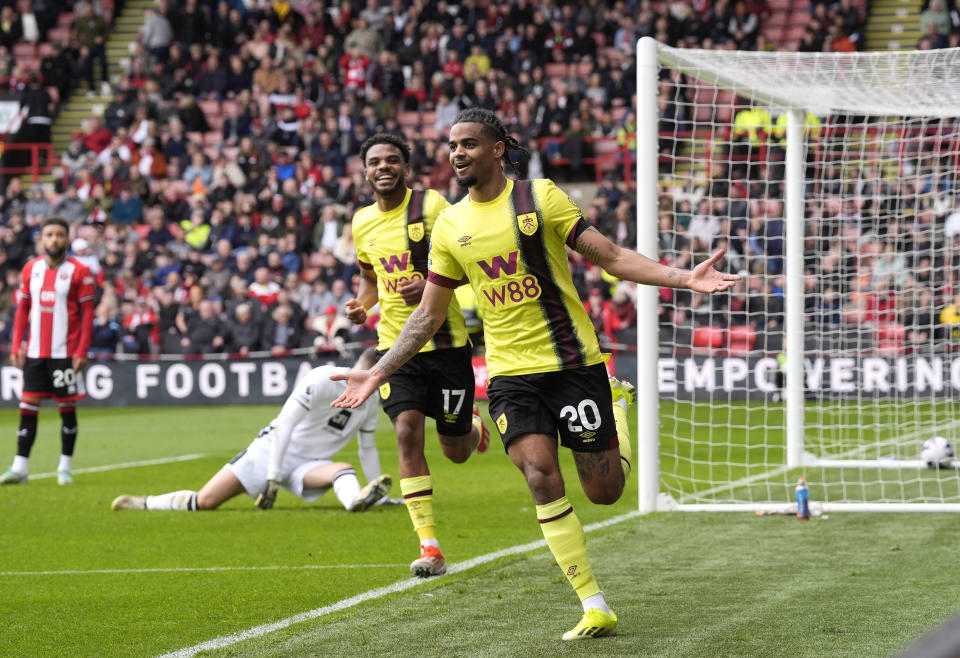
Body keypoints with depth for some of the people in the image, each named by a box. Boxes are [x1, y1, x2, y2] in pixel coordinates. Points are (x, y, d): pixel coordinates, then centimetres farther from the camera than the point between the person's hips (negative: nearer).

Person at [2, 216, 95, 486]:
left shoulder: (79, 271, -4)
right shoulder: (30, 269, 8)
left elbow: (87, 314, -4)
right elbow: (23, 310, 12)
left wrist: (82, 352, -12)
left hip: (65, 352, -3)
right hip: (35, 351, 3)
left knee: (67, 408, 2)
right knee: (28, 406, -1)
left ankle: (65, 468, 12)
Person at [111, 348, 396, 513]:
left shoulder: (369, 402, 4)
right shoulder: (323, 379, -18)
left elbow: (368, 449, 16)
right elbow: (285, 423, -20)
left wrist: (380, 495, 14)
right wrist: (274, 476, -23)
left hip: (308, 464, 4)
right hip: (273, 450, -4)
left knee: (343, 470, -31)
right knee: (205, 502, -9)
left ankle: (357, 500, -64)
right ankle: (143, 504, 12)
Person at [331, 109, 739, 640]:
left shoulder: (539, 197, -4)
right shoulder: (450, 225, 5)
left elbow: (610, 257, -4)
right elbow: (427, 315, 13)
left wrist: (685, 278, -14)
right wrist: (378, 372, 7)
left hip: (572, 361, -2)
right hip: (510, 372, 2)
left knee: (604, 491, 1)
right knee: (542, 481, -15)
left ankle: (617, 402, 35)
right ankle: (593, 606, -8)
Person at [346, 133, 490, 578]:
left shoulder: (432, 207, -9)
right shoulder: (362, 223, 7)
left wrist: (431, 286, -24)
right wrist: (361, 304, 3)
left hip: (445, 342, -3)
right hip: (395, 344, 3)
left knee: (456, 452, 6)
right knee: (408, 433, -16)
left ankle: (472, 427, 46)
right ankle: (430, 547, -16)